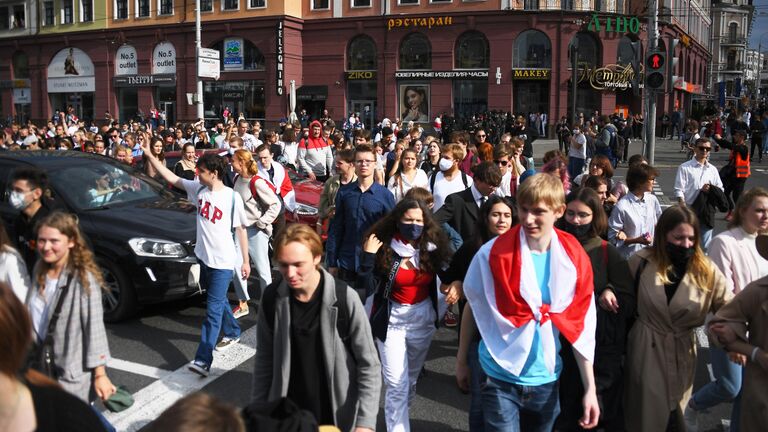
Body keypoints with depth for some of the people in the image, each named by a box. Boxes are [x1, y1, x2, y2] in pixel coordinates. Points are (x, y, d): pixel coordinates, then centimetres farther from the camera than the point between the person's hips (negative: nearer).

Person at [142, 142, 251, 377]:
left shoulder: (232, 197, -14)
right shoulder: (199, 189, 2)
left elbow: (241, 230, -7)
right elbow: (172, 178, 10)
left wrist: (245, 261, -4)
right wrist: (150, 155, 7)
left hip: (223, 262, -6)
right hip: (204, 256, 7)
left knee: (213, 309, -8)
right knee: (218, 302, 23)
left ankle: (203, 359, -10)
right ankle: (232, 332, 45)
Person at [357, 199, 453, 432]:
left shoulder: (432, 247, -6)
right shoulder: (385, 249, -14)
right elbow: (367, 287, -18)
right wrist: (368, 256, -27)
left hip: (423, 319, 4)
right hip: (392, 321, -3)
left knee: (412, 377, 19)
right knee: (397, 383, -6)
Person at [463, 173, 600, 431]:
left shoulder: (574, 258, -7)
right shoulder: (493, 254, -13)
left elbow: (580, 325, -3)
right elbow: (471, 308, 0)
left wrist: (590, 389, -2)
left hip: (546, 380, 3)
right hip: (501, 380, -3)